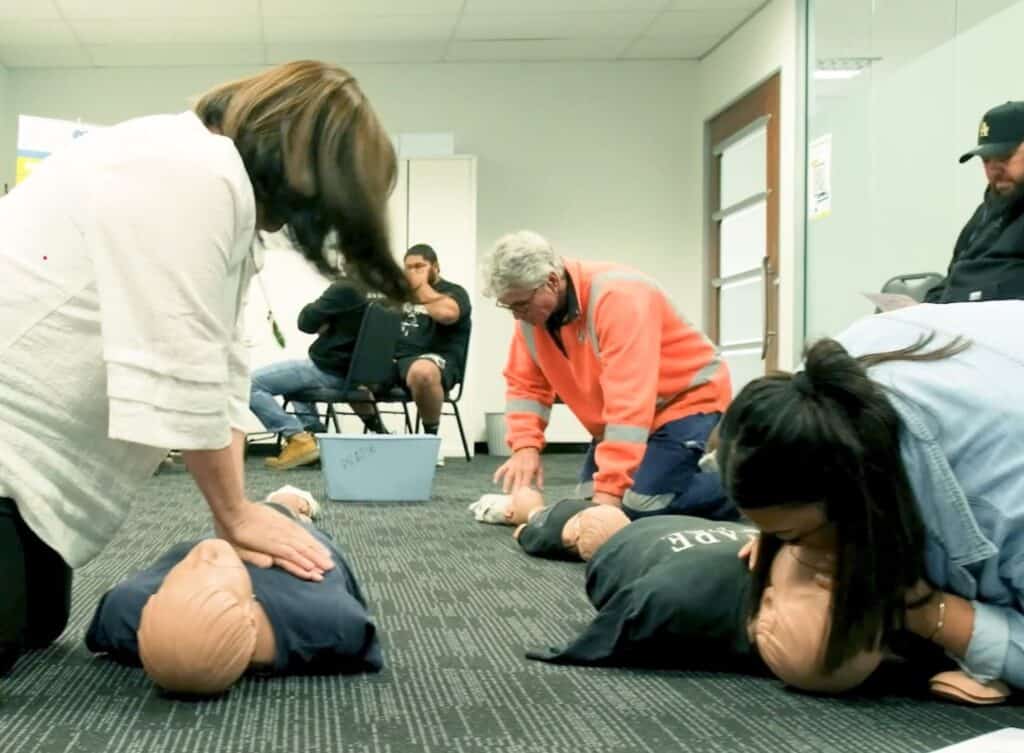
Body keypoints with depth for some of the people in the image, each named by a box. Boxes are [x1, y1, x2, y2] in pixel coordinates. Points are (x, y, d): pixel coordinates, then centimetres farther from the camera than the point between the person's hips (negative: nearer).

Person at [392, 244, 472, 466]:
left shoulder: (454, 292, 8)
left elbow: (446, 313, -16)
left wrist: (421, 286, -3)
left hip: (435, 359, -7)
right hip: (393, 359, 7)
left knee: (422, 372, -43)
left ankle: (432, 438, -22)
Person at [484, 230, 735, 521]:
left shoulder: (618, 296, -31)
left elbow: (629, 401, -35)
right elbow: (525, 385, 1)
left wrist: (610, 488, -38)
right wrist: (525, 447, -17)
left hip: (687, 403, -9)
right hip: (623, 425, 9)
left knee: (640, 507, -25)